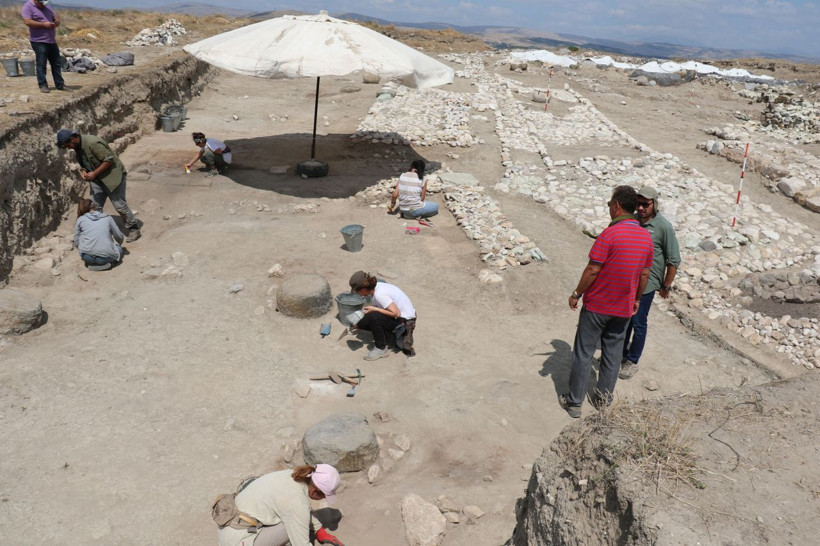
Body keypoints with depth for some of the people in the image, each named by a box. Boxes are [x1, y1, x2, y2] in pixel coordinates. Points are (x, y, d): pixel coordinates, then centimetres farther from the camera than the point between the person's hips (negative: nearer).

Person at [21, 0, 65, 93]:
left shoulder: (46, 8, 15)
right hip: (39, 42, -7)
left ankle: (60, 84, 17)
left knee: (57, 63, 9)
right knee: (41, 64, -5)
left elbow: (57, 19, 18)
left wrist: (56, 23, -6)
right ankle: (43, 86, -2)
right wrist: (44, 24, -22)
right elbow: (27, 22, -18)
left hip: (52, 41, 7)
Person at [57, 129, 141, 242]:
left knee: (119, 205, -4)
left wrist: (94, 173, -23)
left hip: (112, 176, -8)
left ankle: (133, 230, 11)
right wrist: (83, 171, -5)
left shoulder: (92, 143, -25)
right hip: (96, 178, 8)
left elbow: (109, 159, -25)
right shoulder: (77, 147, 3)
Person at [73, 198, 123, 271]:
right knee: (119, 249, 30)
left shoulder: (80, 220, 11)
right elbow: (119, 237, 19)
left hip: (87, 256, 1)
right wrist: (119, 244, 42)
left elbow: (76, 243, 13)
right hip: (105, 256, -1)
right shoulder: (107, 218, 11)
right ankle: (105, 263, 1)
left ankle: (92, 263, 12)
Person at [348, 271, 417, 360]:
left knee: (372, 317, -31)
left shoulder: (379, 294, -27)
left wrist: (374, 309, -23)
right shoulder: (376, 287, -1)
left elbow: (396, 313, -30)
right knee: (363, 323, 1)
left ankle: (381, 349, -12)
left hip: (405, 321, -9)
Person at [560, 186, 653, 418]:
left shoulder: (610, 234, -21)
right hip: (624, 308, 6)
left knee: (583, 353, 5)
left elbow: (593, 270, -19)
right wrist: (637, 299, 20)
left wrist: (576, 294, -7)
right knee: (613, 353, 18)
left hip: (597, 305, -5)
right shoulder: (646, 237, 0)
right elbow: (645, 274, 8)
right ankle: (604, 396, 28)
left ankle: (574, 402, 13)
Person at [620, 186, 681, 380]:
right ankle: (622, 354, 34)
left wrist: (666, 286, -7)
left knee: (638, 323, 5)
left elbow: (674, 260, -11)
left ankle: (632, 362, 20)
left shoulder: (663, 227, -16)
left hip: (646, 284, -5)